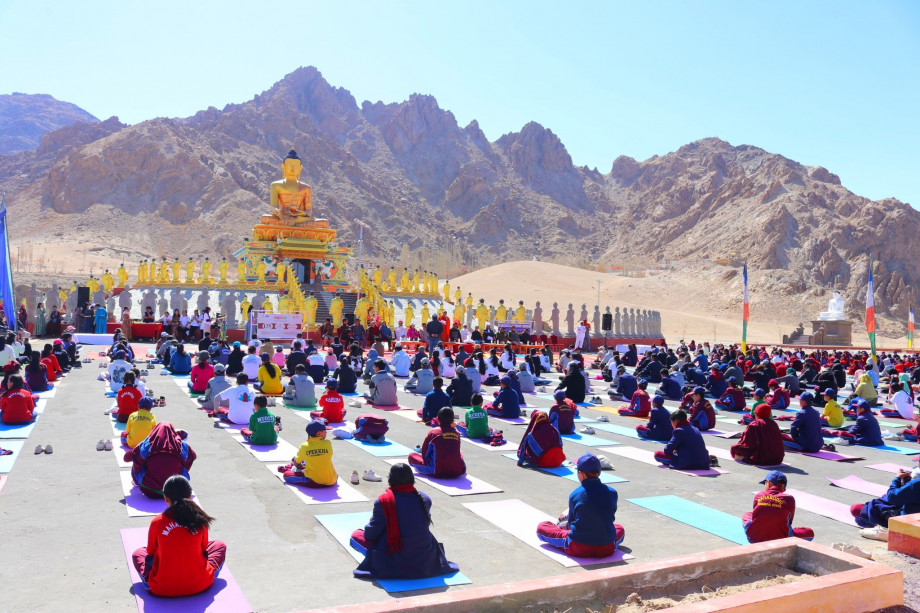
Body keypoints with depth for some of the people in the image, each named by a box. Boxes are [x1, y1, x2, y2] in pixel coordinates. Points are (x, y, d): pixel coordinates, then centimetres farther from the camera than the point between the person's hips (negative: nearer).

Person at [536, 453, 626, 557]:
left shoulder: (574, 495, -8)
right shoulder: (612, 492, -3)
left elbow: (571, 523, 5)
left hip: (579, 550, -3)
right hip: (607, 550, 4)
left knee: (541, 527, 13)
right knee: (619, 528, 37)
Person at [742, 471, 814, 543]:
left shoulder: (758, 496, 8)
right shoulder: (789, 499, 3)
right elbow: (789, 522, 12)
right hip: (779, 539, -2)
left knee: (746, 515, 35)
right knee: (810, 532, 20)